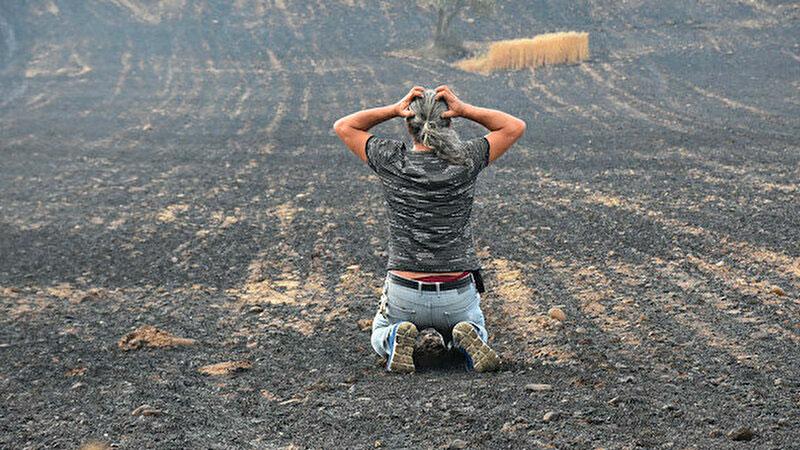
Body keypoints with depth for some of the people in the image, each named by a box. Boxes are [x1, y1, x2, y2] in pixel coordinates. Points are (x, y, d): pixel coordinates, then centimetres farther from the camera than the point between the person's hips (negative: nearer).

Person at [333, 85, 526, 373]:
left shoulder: (393, 162, -12)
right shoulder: (465, 161, -12)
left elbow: (343, 127, 5)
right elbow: (515, 127, 4)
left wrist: (394, 109, -7)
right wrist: (465, 110, -8)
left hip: (404, 295, 0)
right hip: (458, 296, 0)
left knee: (379, 340, 30)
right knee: (478, 336, 31)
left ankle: (397, 339, -6)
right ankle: (467, 339, -5)